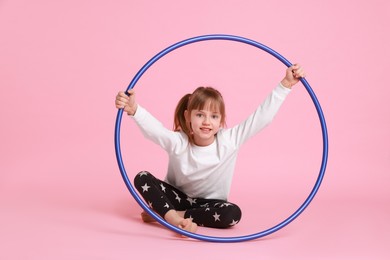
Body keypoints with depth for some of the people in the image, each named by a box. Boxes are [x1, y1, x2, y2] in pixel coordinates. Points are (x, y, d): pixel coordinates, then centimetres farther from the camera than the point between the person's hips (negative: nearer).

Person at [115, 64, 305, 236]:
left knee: (232, 213, -34)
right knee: (142, 178, -22)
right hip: (178, 197, 0)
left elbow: (263, 116, -20)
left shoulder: (229, 140, -16)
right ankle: (174, 217, -39)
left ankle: (167, 214, -26)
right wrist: (134, 110, -56)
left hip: (209, 203, 0)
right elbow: (153, 127, -36)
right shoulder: (178, 142, -18)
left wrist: (285, 85, -25)